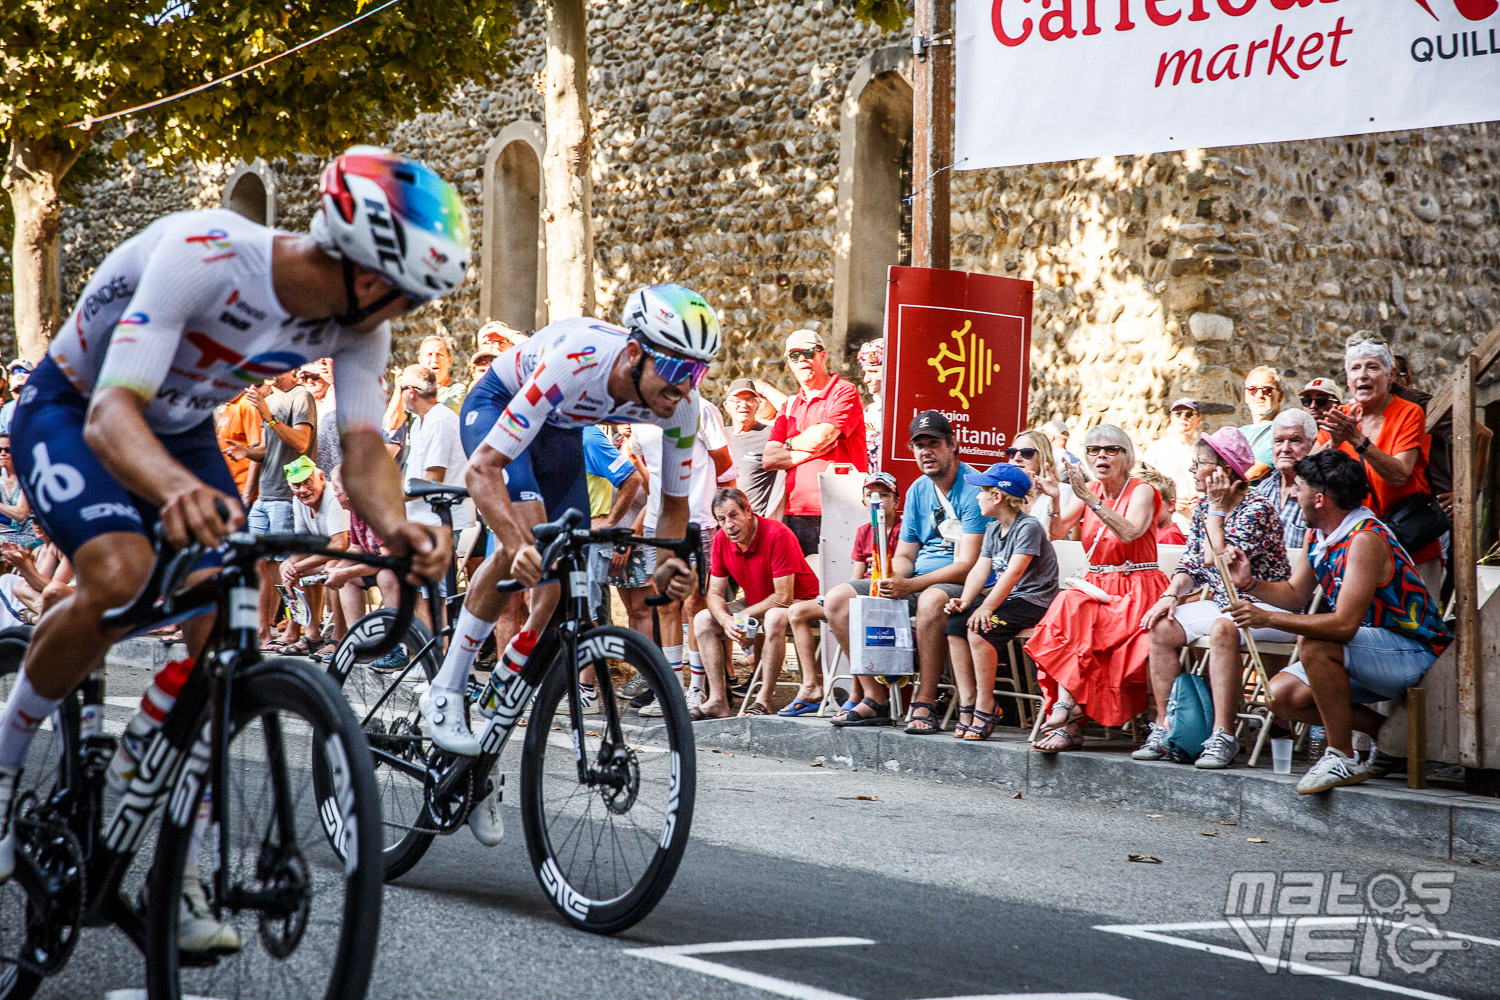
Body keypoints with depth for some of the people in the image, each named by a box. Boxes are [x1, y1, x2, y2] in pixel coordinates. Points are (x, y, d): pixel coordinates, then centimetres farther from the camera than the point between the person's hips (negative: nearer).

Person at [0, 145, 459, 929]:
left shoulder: (359, 322, -17)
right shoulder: (204, 255, -37)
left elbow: (363, 448, -20)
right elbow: (111, 412, -43)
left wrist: (394, 525, -44)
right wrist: (176, 491, -65)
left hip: (181, 432, 6)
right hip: (71, 413, -6)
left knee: (229, 623, -13)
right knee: (121, 577, -33)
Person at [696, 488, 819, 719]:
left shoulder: (777, 535, -27)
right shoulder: (721, 540, -7)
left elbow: (783, 597, -28)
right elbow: (715, 594, -2)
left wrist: (741, 617, -21)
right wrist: (726, 620, -24)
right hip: (756, 603, 7)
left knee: (774, 617, -39)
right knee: (703, 619, -6)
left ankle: (765, 700, -31)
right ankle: (718, 701, -13)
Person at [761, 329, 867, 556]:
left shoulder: (845, 393, 0)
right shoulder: (790, 406, 20)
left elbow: (822, 436, -14)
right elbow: (768, 459, 9)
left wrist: (790, 444, 6)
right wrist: (808, 451, -5)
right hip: (796, 512, 6)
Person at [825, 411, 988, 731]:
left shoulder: (974, 490, -13)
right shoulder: (917, 491, 11)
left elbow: (965, 566, -19)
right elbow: (905, 555, 15)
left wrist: (909, 585, -28)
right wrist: (892, 579, -10)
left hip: (961, 585, -8)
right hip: (916, 581, 8)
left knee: (931, 600, -42)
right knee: (838, 599, -7)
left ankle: (925, 703, -32)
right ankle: (875, 698, -11)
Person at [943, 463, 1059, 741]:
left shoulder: (1029, 526, -13)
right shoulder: (993, 530, 16)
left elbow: (1014, 572, -22)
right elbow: (981, 569, 7)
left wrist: (987, 608, -29)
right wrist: (964, 601, -10)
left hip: (1034, 601, -9)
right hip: (1008, 600, 9)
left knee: (978, 630, -28)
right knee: (955, 623, -11)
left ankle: (985, 708, -20)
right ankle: (967, 704, -11)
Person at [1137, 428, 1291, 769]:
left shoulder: (1257, 509, -15)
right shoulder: (1203, 508, 10)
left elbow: (1217, 559, -24)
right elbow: (1190, 565, 10)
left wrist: (1218, 510, -14)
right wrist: (1171, 595, -9)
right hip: (1222, 603, 8)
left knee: (1223, 628, -36)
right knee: (1162, 626, -12)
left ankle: (1223, 737, -36)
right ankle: (1164, 728, -12)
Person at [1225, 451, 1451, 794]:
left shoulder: (1365, 540, -26)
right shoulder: (1317, 534, 3)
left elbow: (1344, 624, -33)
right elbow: (1295, 594, 16)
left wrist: (1267, 618, -32)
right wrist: (1250, 583, -3)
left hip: (1413, 656, -10)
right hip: (1369, 655, 10)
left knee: (1314, 645, -31)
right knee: (1282, 695, -2)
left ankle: (1343, 758, -20)